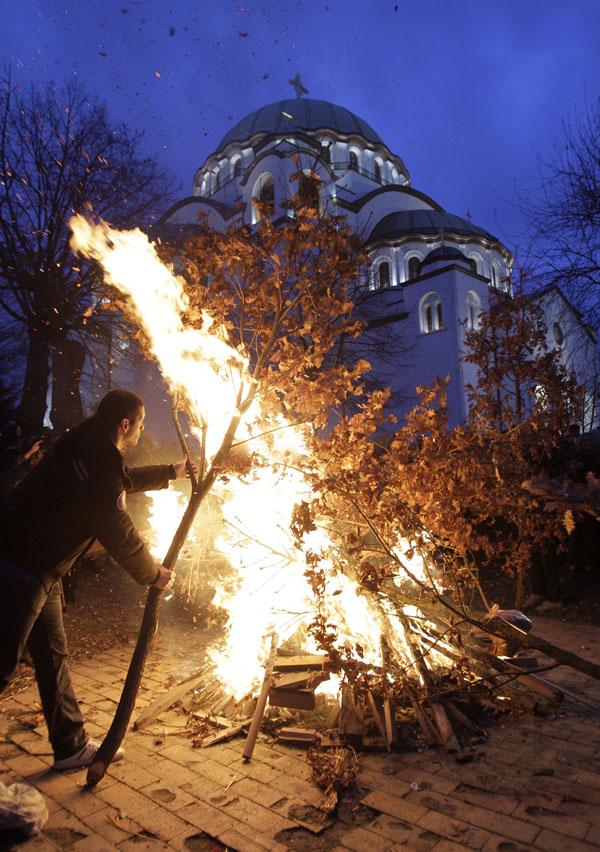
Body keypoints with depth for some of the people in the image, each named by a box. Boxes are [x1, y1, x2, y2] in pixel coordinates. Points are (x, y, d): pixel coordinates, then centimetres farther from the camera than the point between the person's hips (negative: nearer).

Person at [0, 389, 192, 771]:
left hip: (37, 570, 10)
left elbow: (121, 480, 29)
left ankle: (72, 746, 28)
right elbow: (120, 536, -18)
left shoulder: (90, 448, 7)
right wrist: (154, 575, -3)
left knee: (53, 655, 15)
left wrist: (168, 472, 35)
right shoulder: (94, 464, -23)